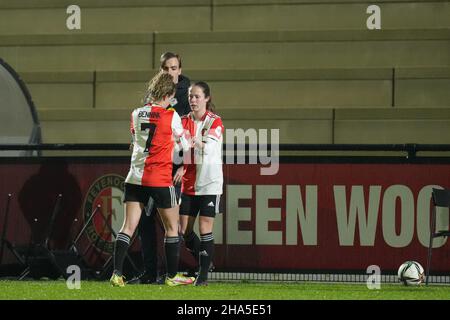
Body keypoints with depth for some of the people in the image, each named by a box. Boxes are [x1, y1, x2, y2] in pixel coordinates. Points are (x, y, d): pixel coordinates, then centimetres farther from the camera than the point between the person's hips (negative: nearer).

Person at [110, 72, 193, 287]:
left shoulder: (136, 114, 7)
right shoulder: (171, 116, -6)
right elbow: (184, 145, 8)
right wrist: (190, 144, 31)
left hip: (135, 178, 4)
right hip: (160, 179, -4)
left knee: (128, 226, 2)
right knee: (172, 227, 9)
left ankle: (117, 273, -6)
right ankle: (172, 276, 13)